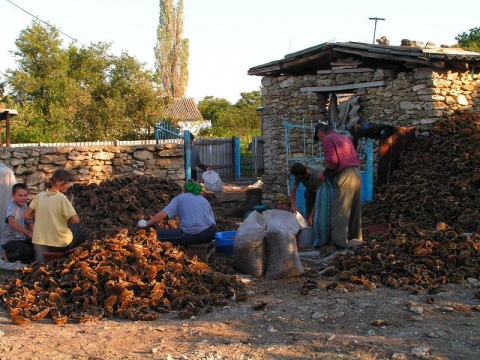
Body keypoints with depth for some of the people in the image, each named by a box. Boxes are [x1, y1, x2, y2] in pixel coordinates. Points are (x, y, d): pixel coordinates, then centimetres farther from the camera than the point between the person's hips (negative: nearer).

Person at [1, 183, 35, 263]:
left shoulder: (25, 206, 5)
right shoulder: (10, 207, -18)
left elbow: (29, 223, 12)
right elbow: (11, 222, -36)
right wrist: (29, 233, -41)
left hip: (22, 238, 7)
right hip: (9, 240, -7)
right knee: (30, 251, -26)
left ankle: (23, 260, 15)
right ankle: (8, 256, 1)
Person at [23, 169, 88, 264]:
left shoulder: (39, 195, 0)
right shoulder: (61, 198, -17)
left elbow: (26, 216, 5)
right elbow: (76, 220, -19)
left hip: (39, 242, 5)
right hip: (60, 243, -5)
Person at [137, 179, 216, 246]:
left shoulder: (180, 198, 11)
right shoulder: (205, 200, 23)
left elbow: (163, 214, -2)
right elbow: (213, 221, 20)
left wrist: (146, 223, 6)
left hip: (191, 236, -5)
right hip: (209, 235, 5)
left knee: (158, 234, 3)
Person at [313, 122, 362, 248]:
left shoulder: (327, 139, -3)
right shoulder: (345, 138, 23)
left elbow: (332, 161, -16)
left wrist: (325, 174, -2)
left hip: (344, 176, -9)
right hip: (356, 173, 9)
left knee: (339, 210, -7)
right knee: (354, 209, 14)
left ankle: (340, 240, -10)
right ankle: (355, 238, 19)